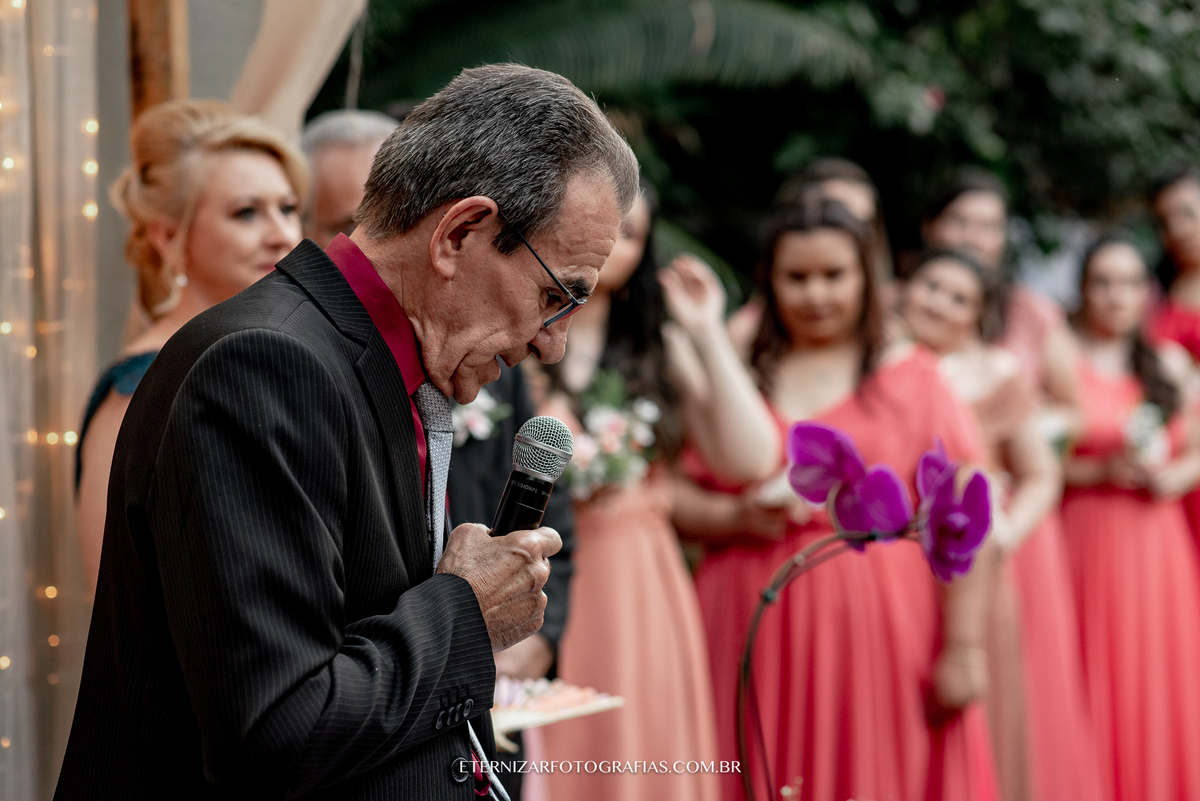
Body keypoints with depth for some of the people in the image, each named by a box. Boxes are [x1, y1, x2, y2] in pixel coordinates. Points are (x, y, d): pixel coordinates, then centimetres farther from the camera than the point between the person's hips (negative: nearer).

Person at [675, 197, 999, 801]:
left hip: (882, 633, -1)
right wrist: (734, 517, -9)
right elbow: (673, 498, 11)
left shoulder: (909, 378, 5)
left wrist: (964, 650, -8)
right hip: (756, 634, 2)